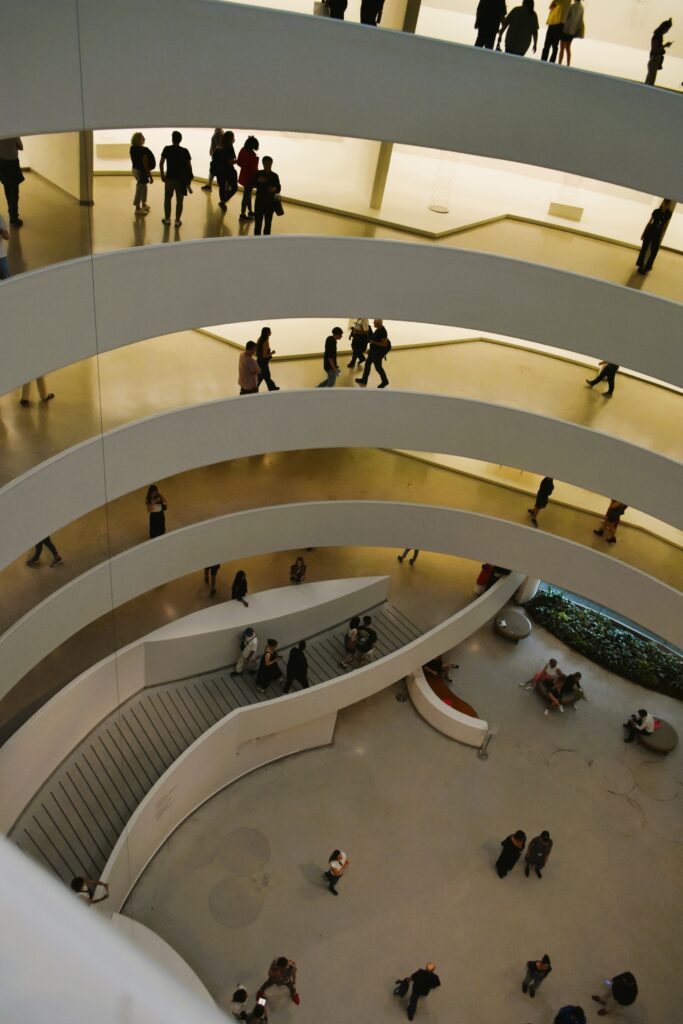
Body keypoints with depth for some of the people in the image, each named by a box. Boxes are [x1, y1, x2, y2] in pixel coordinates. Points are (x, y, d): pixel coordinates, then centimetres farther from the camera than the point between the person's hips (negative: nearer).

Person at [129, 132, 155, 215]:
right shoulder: (142, 150, -25)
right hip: (141, 171, -9)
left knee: (143, 187, 24)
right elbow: (145, 164, -23)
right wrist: (150, 176, -17)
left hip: (135, 169, 9)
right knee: (140, 189, 2)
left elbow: (133, 160, 12)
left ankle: (143, 205, 38)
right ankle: (138, 209, 10)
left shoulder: (132, 148, 2)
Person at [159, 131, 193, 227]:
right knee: (179, 200, 8)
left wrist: (162, 175, 8)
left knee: (167, 199, 16)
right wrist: (189, 178, 6)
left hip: (169, 178, 1)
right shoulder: (185, 151, -7)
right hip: (181, 179, -1)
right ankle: (177, 220, 9)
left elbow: (161, 163, -3)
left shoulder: (167, 149, -5)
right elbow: (189, 166, -6)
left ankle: (167, 219, 21)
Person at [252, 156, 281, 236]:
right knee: (258, 221, 4)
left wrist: (275, 189, -24)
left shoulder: (274, 176, -1)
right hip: (260, 200, 0)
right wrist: (258, 181, -20)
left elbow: (278, 189, -1)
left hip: (270, 202, 0)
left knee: (268, 221, 6)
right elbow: (252, 185, -2)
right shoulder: (258, 174, 0)